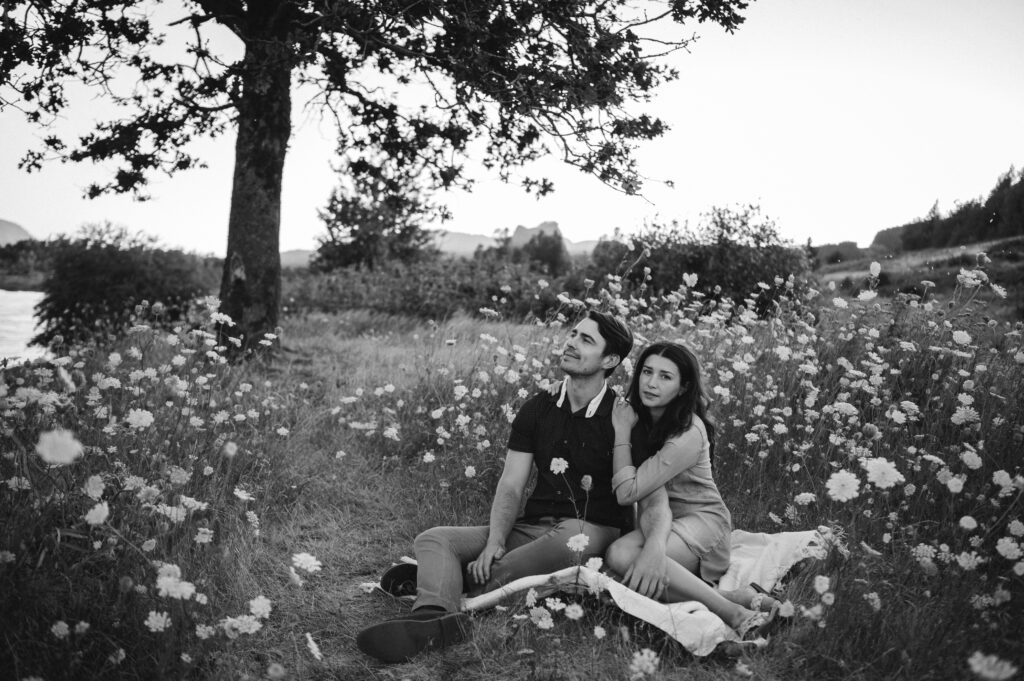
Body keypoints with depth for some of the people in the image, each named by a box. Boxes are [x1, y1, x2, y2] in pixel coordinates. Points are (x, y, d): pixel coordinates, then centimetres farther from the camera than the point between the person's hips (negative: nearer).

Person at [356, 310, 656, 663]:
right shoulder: (537, 409, 11)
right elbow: (510, 487, 5)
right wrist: (494, 542, -12)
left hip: (594, 533, -4)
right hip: (532, 527, 5)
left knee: (568, 543, -40)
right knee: (433, 539, -15)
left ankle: (438, 578, -28)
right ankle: (434, 615, -48)